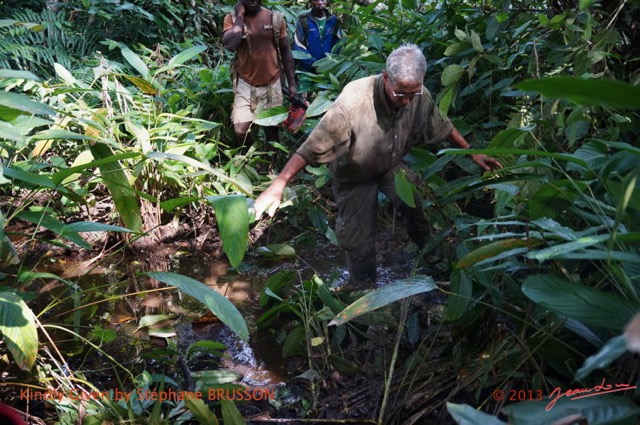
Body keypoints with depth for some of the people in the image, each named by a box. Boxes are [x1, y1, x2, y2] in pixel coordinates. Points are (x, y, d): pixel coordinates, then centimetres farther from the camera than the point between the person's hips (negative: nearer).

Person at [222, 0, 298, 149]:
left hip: (272, 84, 2)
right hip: (245, 83, -1)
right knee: (240, 131, -11)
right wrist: (240, 16, -16)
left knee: (272, 129, 10)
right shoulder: (232, 18, -4)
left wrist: (292, 83, 3)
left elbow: (285, 50, 6)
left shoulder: (276, 18, -1)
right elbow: (230, 45, -23)